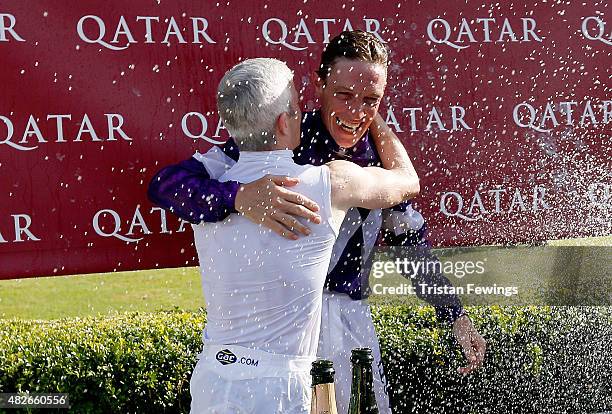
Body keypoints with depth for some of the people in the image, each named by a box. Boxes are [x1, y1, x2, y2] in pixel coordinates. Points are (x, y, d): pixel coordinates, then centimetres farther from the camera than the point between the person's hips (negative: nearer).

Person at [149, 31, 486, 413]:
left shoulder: (383, 159, 2)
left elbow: (412, 243, 18)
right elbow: (166, 184, -23)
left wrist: (457, 316, 15)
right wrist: (239, 196, -42)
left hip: (348, 320, 4)